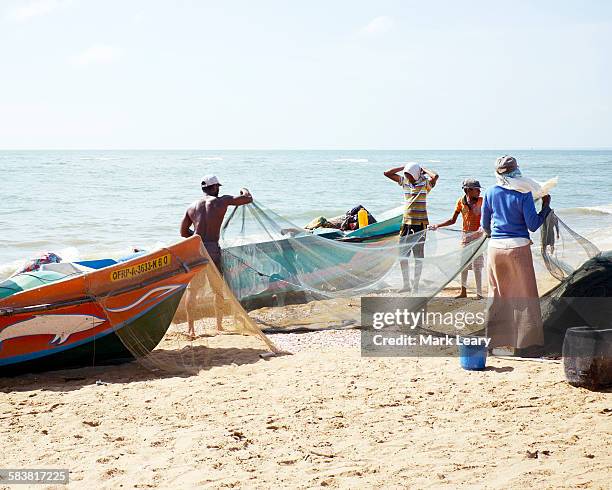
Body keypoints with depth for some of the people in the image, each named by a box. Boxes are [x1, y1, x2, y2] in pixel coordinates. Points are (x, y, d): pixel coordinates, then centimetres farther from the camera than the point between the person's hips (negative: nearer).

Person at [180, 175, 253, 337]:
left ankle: (190, 327, 5)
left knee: (192, 289, 9)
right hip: (212, 248, -3)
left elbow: (183, 232, 18)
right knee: (219, 289, 11)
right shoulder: (222, 201, 3)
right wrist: (244, 191, 32)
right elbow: (248, 199, 10)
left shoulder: (192, 207, 14)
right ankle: (219, 325, 17)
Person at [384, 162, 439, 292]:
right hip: (406, 223, 5)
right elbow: (387, 173, 6)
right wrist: (404, 167, 1)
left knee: (418, 257, 2)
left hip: (420, 224, -5)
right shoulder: (404, 181, 6)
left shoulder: (425, 183, -9)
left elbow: (435, 176, -30)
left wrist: (424, 169, -12)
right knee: (402, 254, 7)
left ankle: (415, 287, 9)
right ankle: (406, 285, 18)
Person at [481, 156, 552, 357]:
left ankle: (494, 340, 17)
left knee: (496, 294, 14)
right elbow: (533, 225, -8)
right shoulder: (523, 194, -9)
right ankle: (525, 343, 3)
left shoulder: (490, 193, 2)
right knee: (524, 295, 4)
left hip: (496, 247, 3)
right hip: (518, 247, -3)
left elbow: (484, 224, 10)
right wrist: (546, 206, 4)